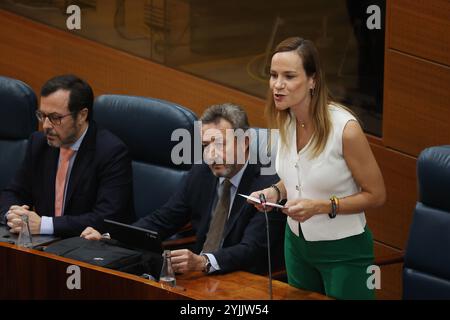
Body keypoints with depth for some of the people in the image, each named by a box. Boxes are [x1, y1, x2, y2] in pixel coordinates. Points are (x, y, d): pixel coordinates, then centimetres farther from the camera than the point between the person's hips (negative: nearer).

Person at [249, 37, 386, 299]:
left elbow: (376, 195, -15)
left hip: (343, 250, -6)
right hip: (297, 241, 6)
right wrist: (276, 191, -7)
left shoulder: (345, 128, -25)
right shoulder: (284, 120, -5)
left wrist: (321, 206, -26)